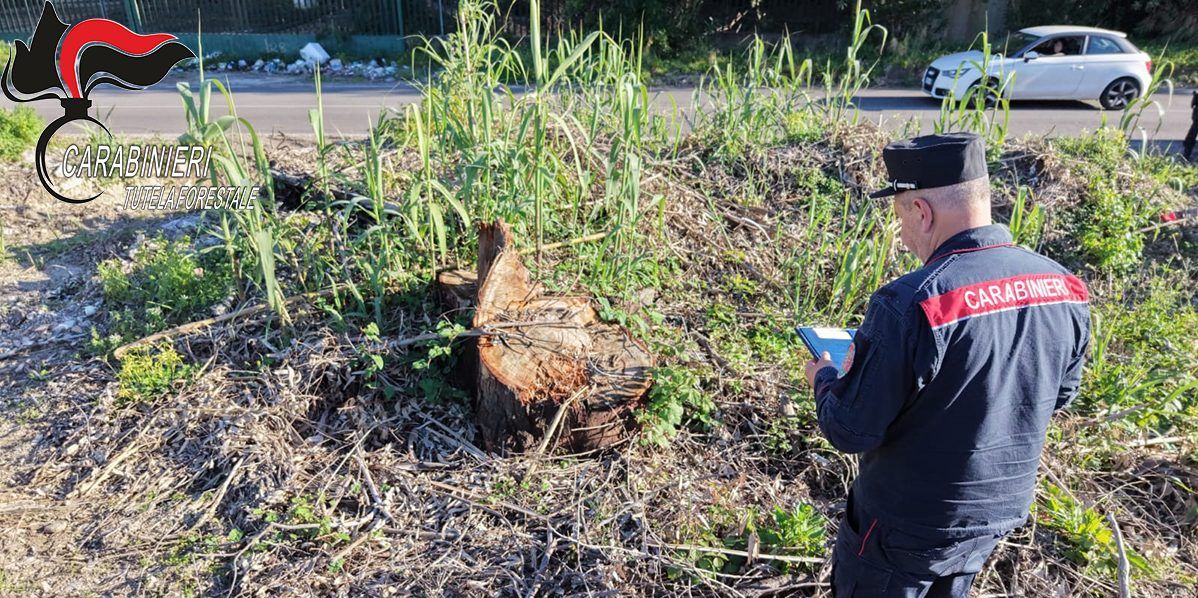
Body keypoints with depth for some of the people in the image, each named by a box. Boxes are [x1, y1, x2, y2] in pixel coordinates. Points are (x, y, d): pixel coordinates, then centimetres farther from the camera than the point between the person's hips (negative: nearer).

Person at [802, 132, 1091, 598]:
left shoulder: (910, 304, -32)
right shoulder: (1063, 288, -10)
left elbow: (849, 432, -24)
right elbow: (1059, 396, 8)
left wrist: (824, 378, -4)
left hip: (906, 529, -6)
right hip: (1000, 515, 6)